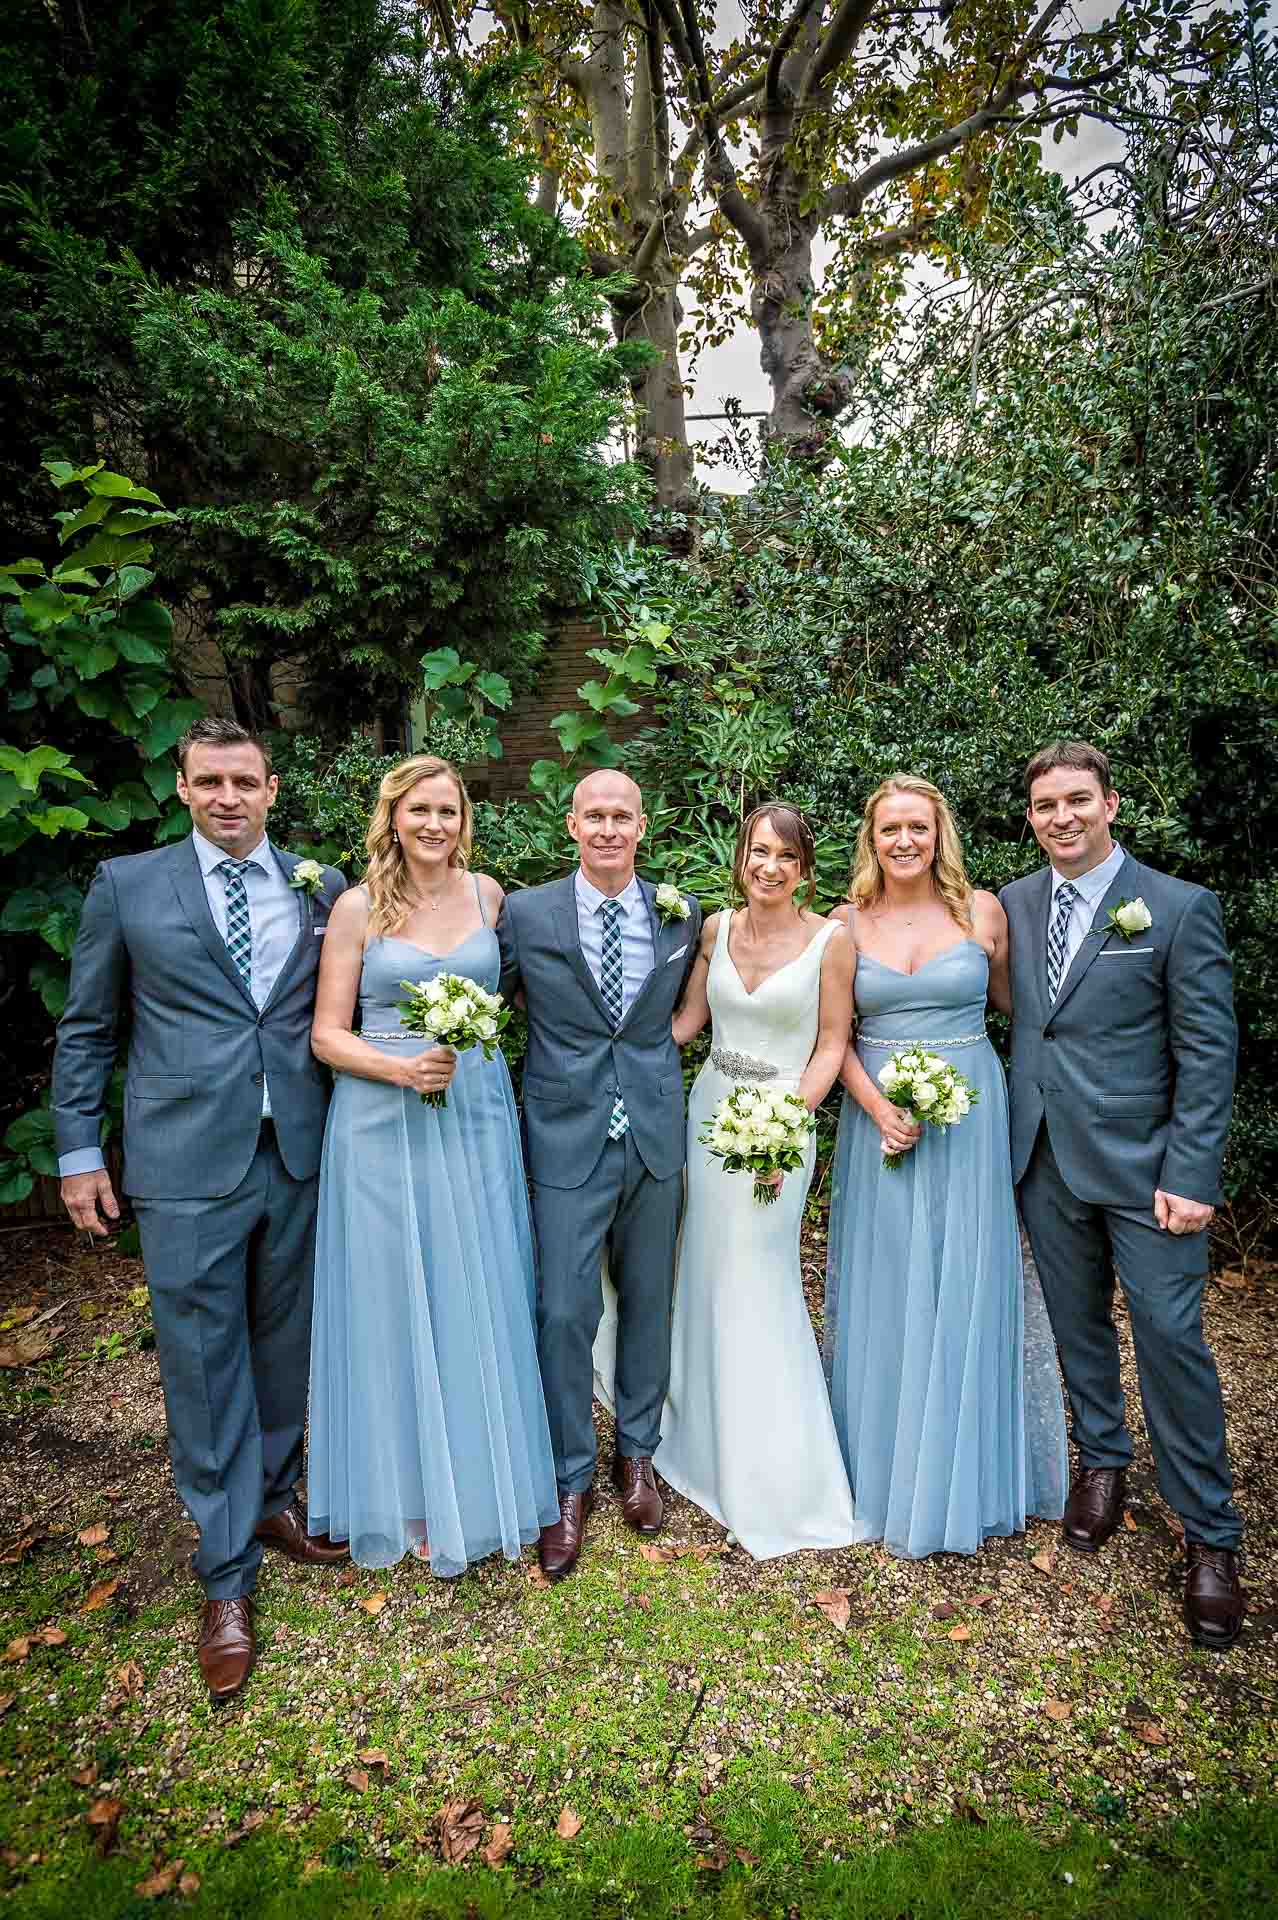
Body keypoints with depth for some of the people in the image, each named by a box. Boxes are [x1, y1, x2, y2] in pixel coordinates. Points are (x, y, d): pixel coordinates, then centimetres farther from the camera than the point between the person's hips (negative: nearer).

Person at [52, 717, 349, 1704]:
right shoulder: (127, 885, 1)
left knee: (286, 1345, 16)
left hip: (299, 1157, 3)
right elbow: (87, 1028, 5)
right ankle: (229, 1576, 24)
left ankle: (273, 1498, 41)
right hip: (188, 1167, -2)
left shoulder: (322, 888, 5)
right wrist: (80, 1150, 4)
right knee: (204, 1363, 6)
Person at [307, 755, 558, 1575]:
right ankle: (412, 1492, 29)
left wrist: (469, 1049, 3)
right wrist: (402, 1068, -20)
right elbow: (327, 1034, -4)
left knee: (480, 1303, 11)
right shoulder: (359, 907, -4)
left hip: (476, 1117, 2)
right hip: (384, 1125, -2)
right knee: (398, 1305, 9)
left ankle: (483, 1479, 33)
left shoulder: (488, 893, 4)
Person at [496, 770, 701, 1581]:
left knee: (648, 1303, 15)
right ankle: (572, 1483, 23)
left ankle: (638, 1454, 37)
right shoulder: (526, 914, -5)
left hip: (656, 1135, 3)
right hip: (568, 1139, -2)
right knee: (564, 1313, 1)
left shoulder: (682, 915, 2)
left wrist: (656, 1058, 8)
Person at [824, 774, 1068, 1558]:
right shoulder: (847, 923, 1)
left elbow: (1014, 1001, 11)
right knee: (884, 1291, 10)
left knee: (964, 1289, 8)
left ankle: (961, 1476, 29)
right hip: (877, 1118, 1)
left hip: (968, 1118, -1)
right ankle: (882, 1463, 30)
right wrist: (877, 1105, -13)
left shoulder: (981, 911, -1)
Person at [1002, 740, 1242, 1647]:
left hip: (1143, 1164, -4)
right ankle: (1103, 1460, 39)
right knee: (1078, 1324, 17)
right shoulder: (1013, 903, 5)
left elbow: (1209, 1052, -9)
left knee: (1171, 1340, 2)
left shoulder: (1180, 908, -8)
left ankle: (1210, 1533, 20)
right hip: (1047, 1161, 4)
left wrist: (1189, 1176, -13)